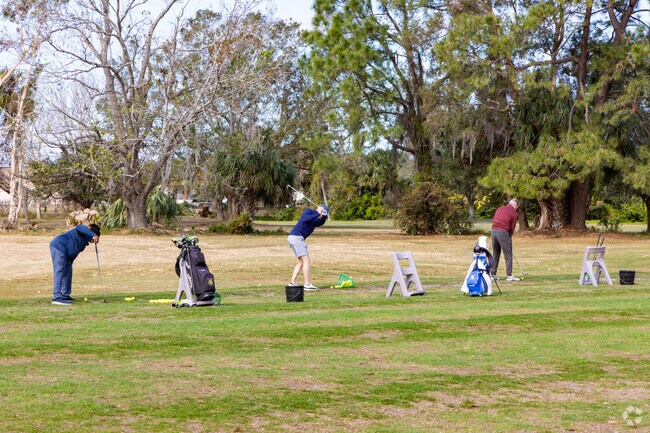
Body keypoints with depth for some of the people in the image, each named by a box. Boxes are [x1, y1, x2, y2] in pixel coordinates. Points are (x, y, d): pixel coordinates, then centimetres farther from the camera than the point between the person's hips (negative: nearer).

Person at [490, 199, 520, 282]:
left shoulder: (499, 209, 17)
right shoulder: (513, 212, 1)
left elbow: (494, 221, 16)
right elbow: (512, 227, -1)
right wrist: (509, 237, 14)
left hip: (494, 231, 6)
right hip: (503, 232, -6)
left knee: (495, 255, 15)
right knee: (508, 255, 1)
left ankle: (493, 274, 16)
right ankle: (509, 275, -1)